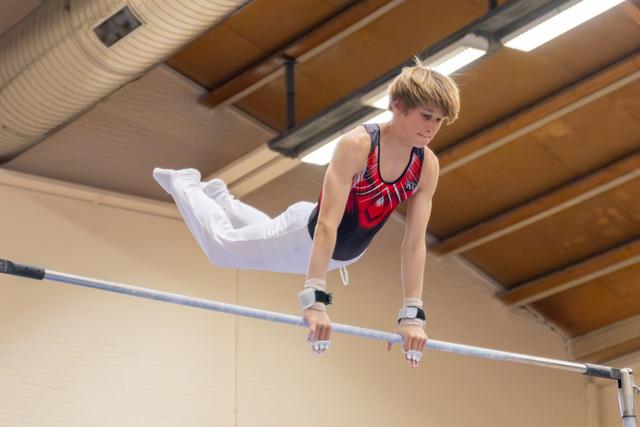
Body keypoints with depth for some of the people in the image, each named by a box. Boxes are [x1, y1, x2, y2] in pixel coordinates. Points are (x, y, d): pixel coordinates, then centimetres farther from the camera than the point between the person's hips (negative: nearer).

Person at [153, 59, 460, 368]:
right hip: (304, 235, -6)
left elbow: (415, 242, -19)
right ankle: (183, 184, 42)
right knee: (221, 246, 16)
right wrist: (314, 299, -49)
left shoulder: (427, 166, -20)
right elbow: (327, 225, -42)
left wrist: (412, 313, -23)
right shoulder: (357, 145, -36)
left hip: (344, 255, 6)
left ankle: (220, 198, 59)